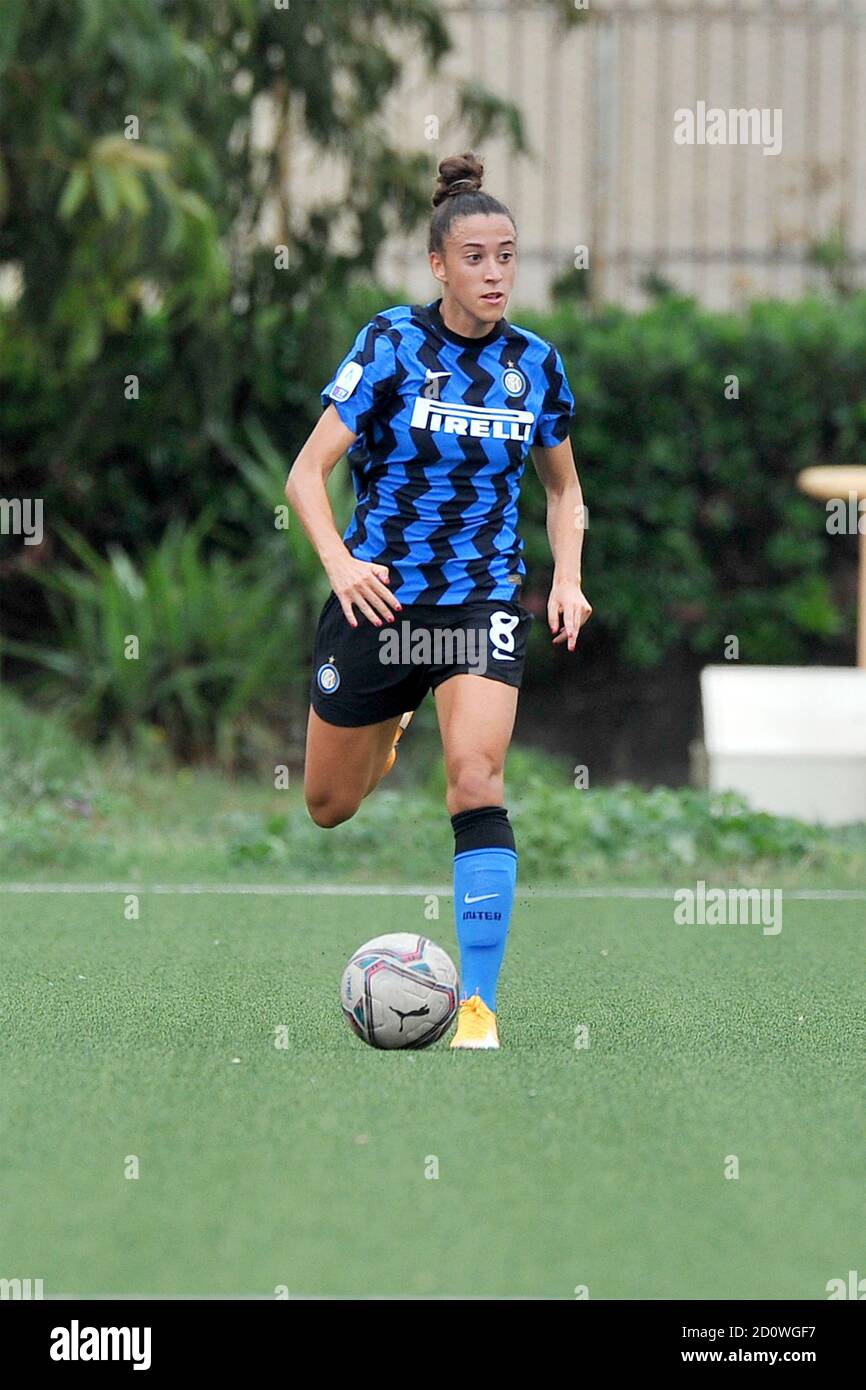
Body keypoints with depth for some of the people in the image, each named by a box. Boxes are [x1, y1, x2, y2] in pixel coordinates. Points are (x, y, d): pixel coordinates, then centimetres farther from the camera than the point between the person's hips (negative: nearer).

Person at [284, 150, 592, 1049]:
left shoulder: (536, 363, 0)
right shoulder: (393, 342, -10)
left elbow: (562, 486, 17)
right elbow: (308, 473, -13)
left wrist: (567, 578, -1)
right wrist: (340, 563, -30)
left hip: (484, 600, 1)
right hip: (378, 596, 0)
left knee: (476, 775, -22)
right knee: (329, 807, 14)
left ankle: (478, 1002, -20)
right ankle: (386, 731, 53)